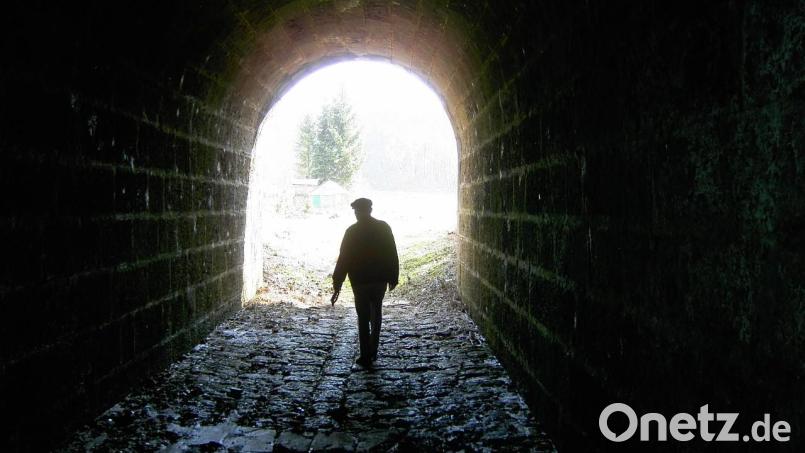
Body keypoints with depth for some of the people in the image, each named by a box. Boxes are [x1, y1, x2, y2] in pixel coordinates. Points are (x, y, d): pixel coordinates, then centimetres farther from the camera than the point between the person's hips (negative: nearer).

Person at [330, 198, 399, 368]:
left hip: (360, 281, -3)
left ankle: (366, 357, 8)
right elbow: (392, 254, 0)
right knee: (376, 314, 19)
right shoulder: (384, 227, -2)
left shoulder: (352, 231, -10)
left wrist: (337, 284, -6)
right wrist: (393, 277, 10)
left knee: (363, 319, 5)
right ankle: (373, 352, 23)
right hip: (380, 279, 3)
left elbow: (343, 259, -10)